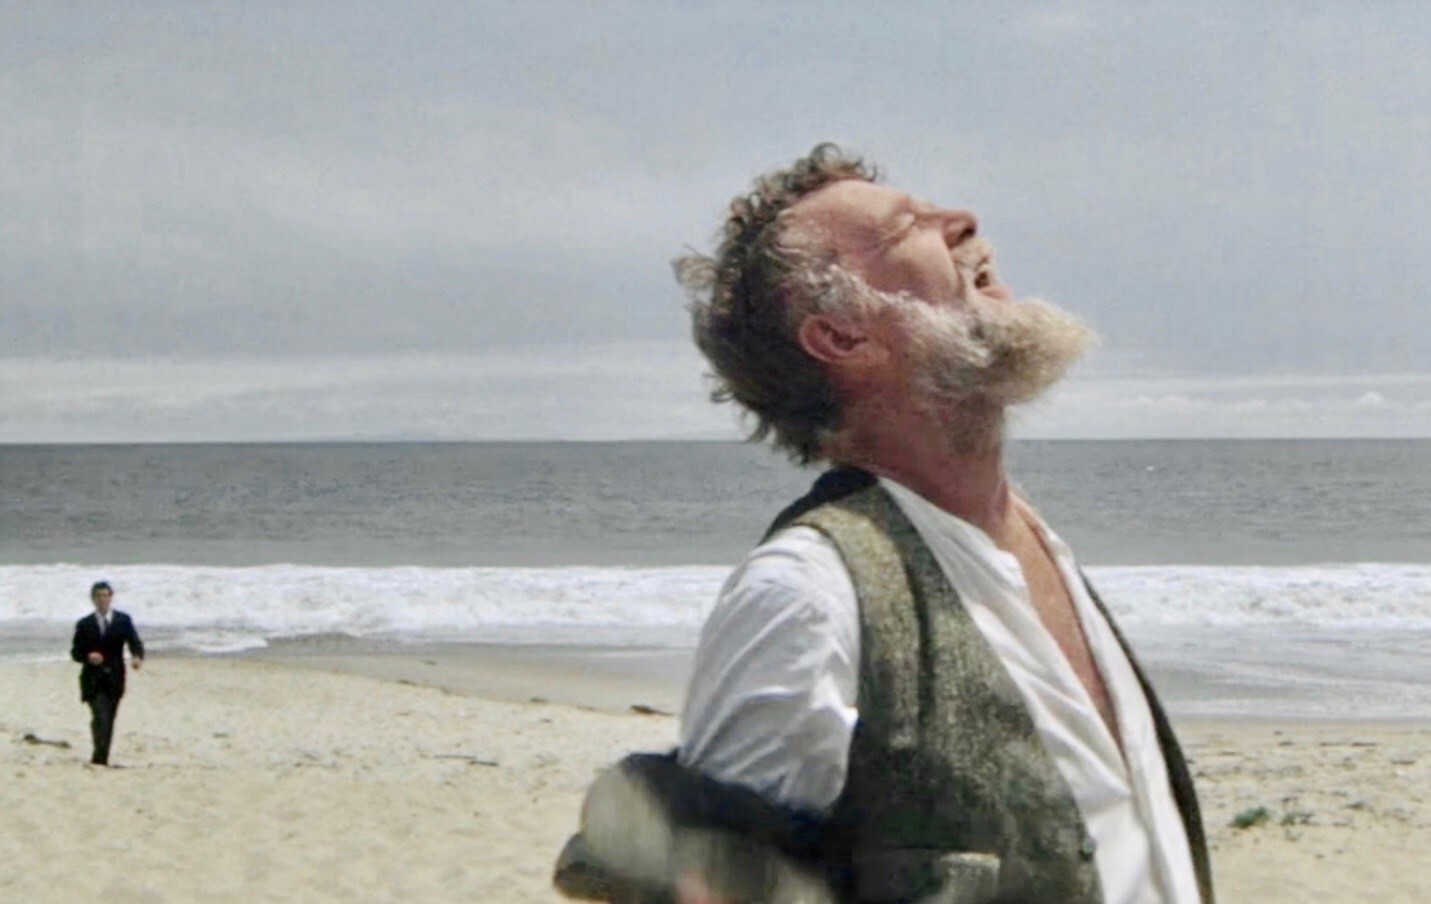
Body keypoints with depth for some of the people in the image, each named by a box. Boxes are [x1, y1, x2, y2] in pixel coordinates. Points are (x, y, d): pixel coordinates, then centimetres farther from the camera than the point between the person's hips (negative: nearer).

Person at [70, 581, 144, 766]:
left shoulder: (123, 620, 6)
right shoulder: (84, 624, 4)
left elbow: (134, 642, -4)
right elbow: (75, 653, 4)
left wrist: (138, 657, -26)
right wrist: (88, 656, -17)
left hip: (114, 679, 2)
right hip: (93, 679, -2)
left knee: (109, 720, 7)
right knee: (100, 718, -17)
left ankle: (102, 758, 17)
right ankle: (99, 757, -22)